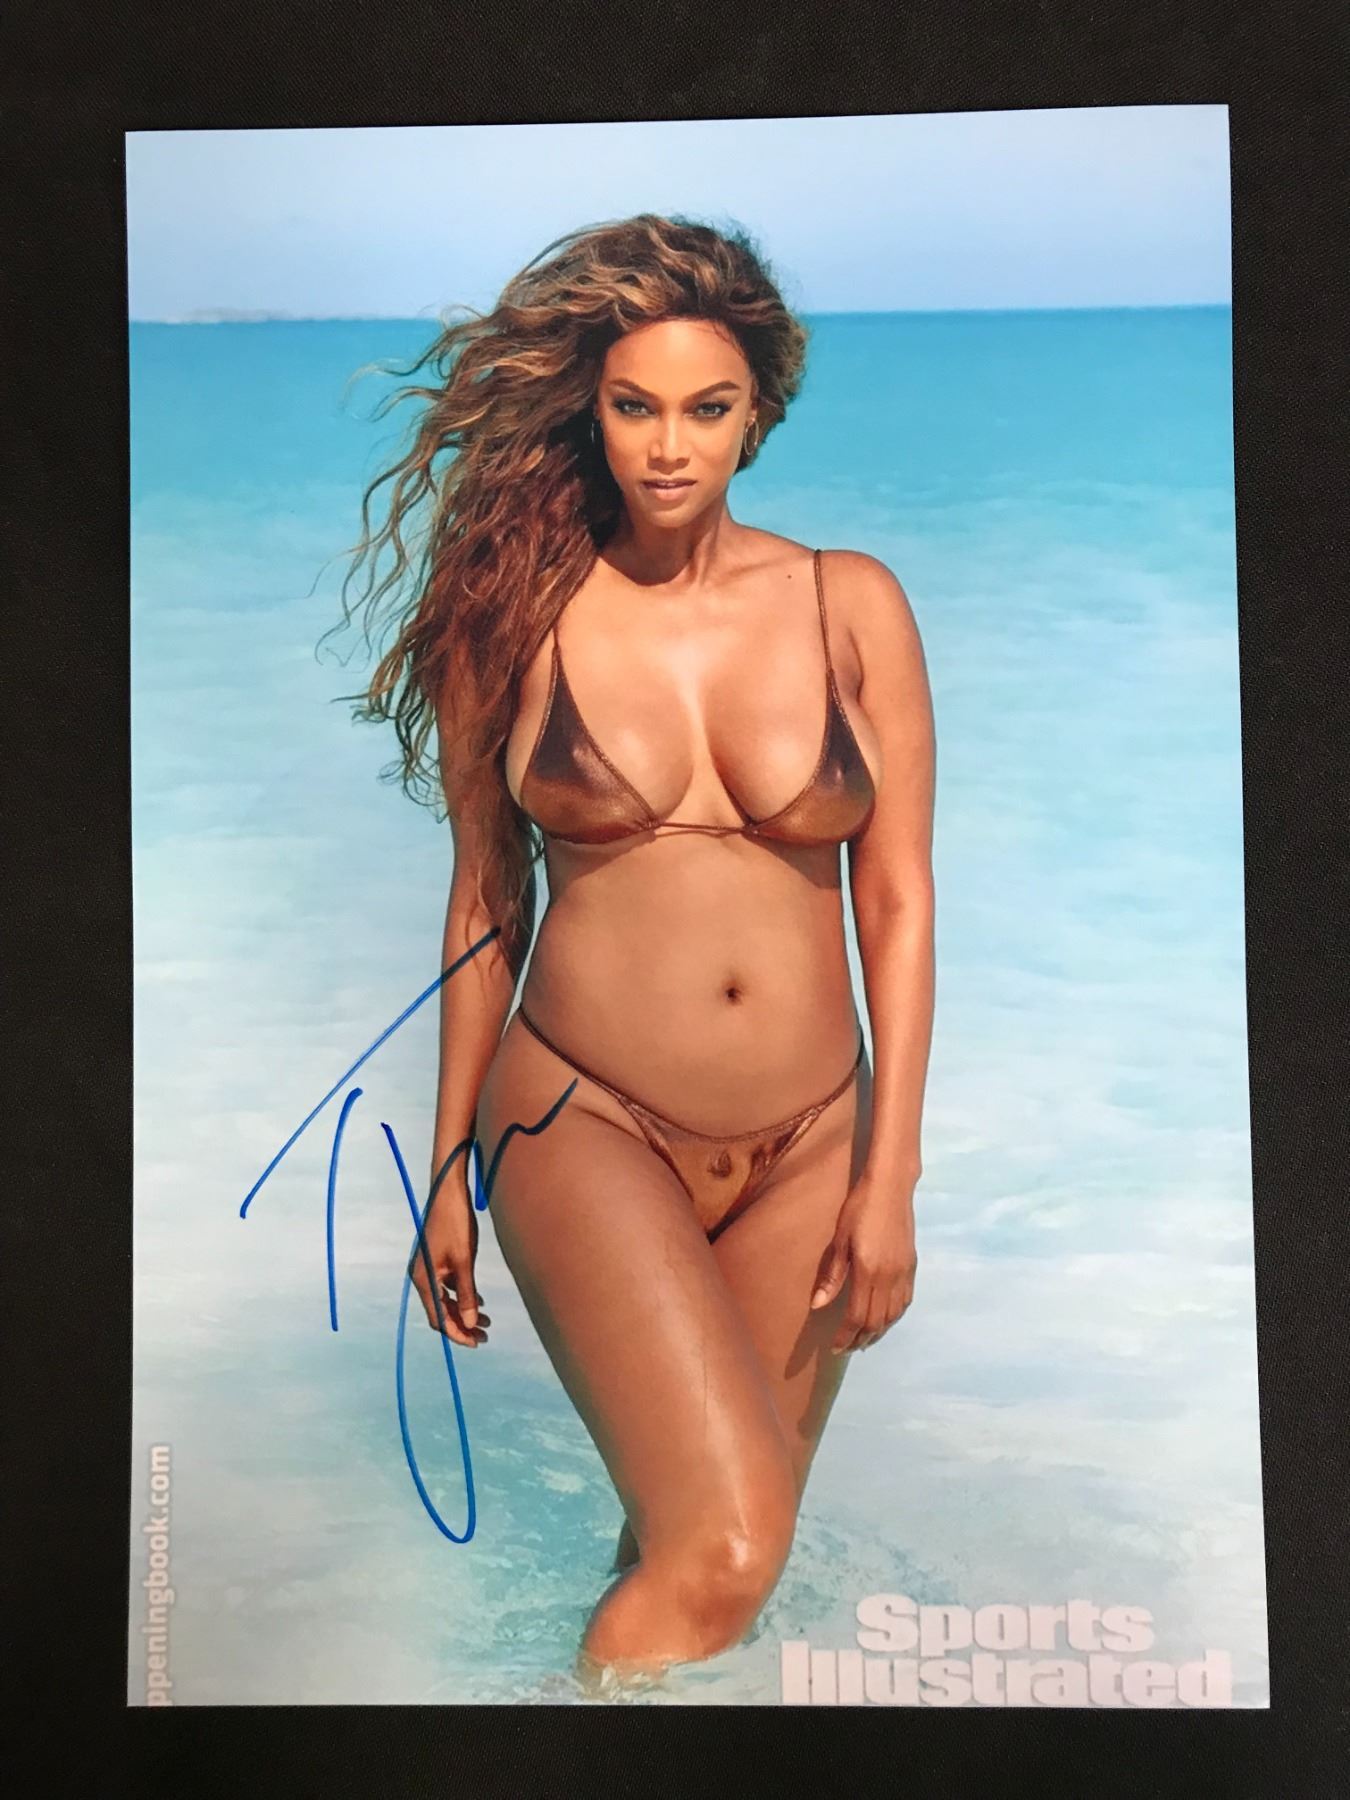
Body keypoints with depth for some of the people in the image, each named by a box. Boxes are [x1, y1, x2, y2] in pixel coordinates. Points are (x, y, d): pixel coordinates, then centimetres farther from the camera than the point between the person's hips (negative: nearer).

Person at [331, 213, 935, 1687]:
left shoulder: (852, 604, 1)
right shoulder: (516, 614, -2)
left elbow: (898, 897, 2)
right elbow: (483, 904, 4)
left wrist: (890, 1175, -2)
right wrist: (447, 1168, 8)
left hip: (807, 1147, 2)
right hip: (586, 1122, -2)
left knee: (690, 1548, 13)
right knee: (723, 1548, -16)